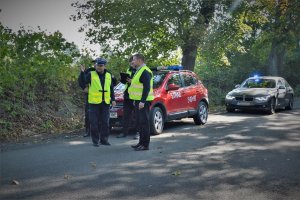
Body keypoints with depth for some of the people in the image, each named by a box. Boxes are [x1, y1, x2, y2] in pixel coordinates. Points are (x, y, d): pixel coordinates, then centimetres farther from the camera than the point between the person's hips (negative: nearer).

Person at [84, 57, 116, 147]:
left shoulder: (109, 75, 11)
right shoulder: (91, 74, 0)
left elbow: (111, 89, 17)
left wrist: (113, 99, 11)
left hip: (105, 103, 3)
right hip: (94, 102, -3)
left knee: (105, 122, 6)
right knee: (94, 122, 0)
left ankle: (104, 139, 16)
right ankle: (95, 140, 8)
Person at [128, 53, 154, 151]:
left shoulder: (145, 72, -15)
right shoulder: (139, 71, 18)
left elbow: (147, 87, -22)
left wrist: (142, 101, -26)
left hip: (143, 101, -11)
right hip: (138, 100, 11)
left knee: (144, 122, -7)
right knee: (140, 122, 14)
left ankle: (145, 145, -4)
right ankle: (141, 142, 22)